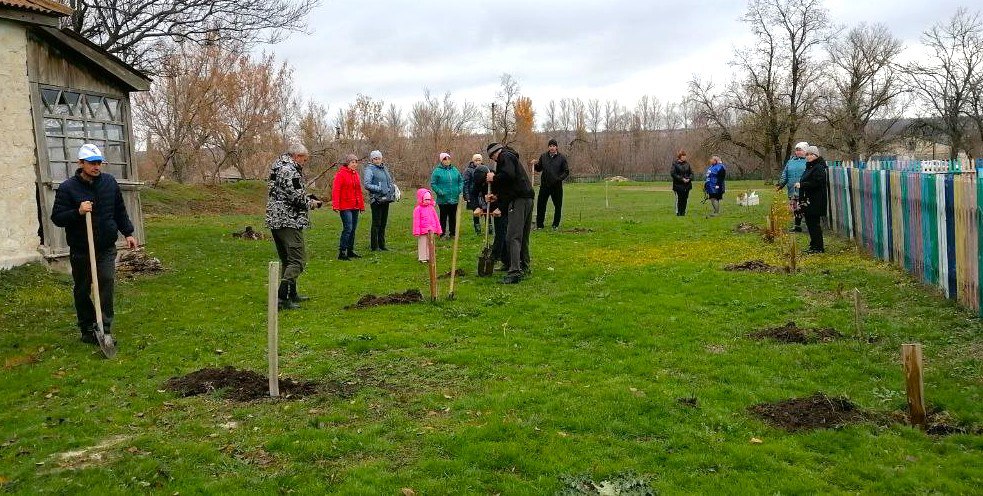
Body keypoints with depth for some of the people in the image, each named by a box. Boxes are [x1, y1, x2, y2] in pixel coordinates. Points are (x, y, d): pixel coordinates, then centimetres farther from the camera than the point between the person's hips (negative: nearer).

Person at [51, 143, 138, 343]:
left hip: (107, 248, 2)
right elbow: (57, 218, -7)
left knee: (107, 283, -10)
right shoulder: (67, 188, -8)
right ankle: (87, 329, 23)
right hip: (80, 251, -2)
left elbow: (120, 211, 15)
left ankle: (105, 329, -6)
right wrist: (78, 212, -24)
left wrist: (128, 233, 12)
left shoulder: (110, 182, 4)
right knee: (82, 290, 9)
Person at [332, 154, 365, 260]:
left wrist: (362, 205, 19)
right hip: (345, 207, -8)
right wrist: (335, 205, -20)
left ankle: (350, 251, 21)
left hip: (355, 207, 8)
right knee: (348, 228, -13)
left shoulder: (356, 174, 15)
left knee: (353, 229, 11)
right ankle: (342, 252, -9)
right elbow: (335, 190, -13)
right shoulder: (341, 174, -8)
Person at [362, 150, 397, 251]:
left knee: (383, 223, 13)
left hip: (386, 199, 7)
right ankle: (374, 246, 3)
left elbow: (390, 180, 27)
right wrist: (379, 189, -21)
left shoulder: (384, 168, 16)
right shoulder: (369, 169, -7)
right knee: (376, 224, -4)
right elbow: (367, 185, -16)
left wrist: (394, 187, 8)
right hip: (376, 200, -7)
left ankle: (382, 245, 22)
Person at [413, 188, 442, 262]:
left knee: (430, 244, 12)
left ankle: (429, 257, 21)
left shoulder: (431, 208, 7)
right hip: (423, 230, -5)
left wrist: (438, 229, 13)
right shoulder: (418, 209, -8)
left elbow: (436, 219, 12)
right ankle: (422, 258, 8)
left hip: (431, 230, 5)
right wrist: (416, 231, -12)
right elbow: (416, 221, -9)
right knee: (422, 244, 1)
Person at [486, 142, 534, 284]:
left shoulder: (505, 157, -3)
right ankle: (524, 268, 28)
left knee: (513, 237, -14)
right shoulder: (512, 157, 28)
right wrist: (497, 196, 25)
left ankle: (515, 271, -21)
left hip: (518, 200, -10)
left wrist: (494, 178, -6)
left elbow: (509, 175, -21)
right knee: (523, 236, 18)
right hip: (528, 198, 10)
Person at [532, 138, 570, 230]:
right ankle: (539, 224, 10)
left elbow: (566, 172, 1)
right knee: (540, 205, 1)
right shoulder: (543, 156, 7)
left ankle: (556, 224, 17)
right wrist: (536, 164, -7)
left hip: (557, 186, -1)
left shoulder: (562, 158, 0)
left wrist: (559, 178, -15)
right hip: (544, 185, 2)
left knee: (558, 206, 5)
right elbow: (539, 169, 14)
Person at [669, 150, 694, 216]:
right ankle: (678, 212, 2)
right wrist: (681, 179, -16)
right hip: (678, 185, -5)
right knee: (679, 199, -5)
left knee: (685, 199, 7)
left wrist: (689, 178, -7)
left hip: (687, 185, 5)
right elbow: (673, 173, -11)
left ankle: (683, 212, 15)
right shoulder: (675, 164, -4)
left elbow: (691, 173, 13)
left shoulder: (687, 164, 10)